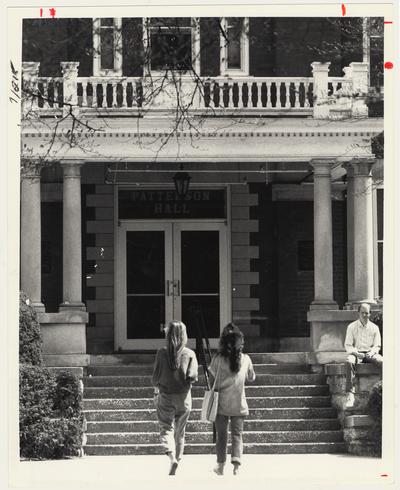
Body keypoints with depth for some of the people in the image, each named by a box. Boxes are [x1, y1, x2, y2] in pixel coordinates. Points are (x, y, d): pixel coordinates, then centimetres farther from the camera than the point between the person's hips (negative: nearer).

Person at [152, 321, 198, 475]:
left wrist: (156, 391, 16)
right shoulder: (189, 354, -5)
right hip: (184, 397, 1)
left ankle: (171, 456, -21)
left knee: (166, 428, 2)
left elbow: (156, 376, -3)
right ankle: (177, 458, 24)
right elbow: (193, 376, -12)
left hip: (165, 397, -1)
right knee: (179, 431, 16)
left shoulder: (162, 353, -6)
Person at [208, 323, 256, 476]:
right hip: (239, 404, 1)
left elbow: (211, 378, -4)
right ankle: (236, 461, -11)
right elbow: (251, 377, 12)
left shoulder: (218, 359, -8)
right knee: (237, 434, 6)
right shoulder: (245, 359, -2)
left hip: (221, 403, -1)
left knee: (221, 434, 11)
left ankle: (220, 464, 14)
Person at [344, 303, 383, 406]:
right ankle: (350, 395, -41)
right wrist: (356, 353, -17)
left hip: (370, 353, 2)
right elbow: (348, 345, 2)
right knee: (349, 362, -38)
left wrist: (372, 352, -15)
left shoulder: (374, 328, 9)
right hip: (356, 352, -2)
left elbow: (377, 346, 8)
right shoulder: (352, 327, 5)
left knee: (383, 362, -31)